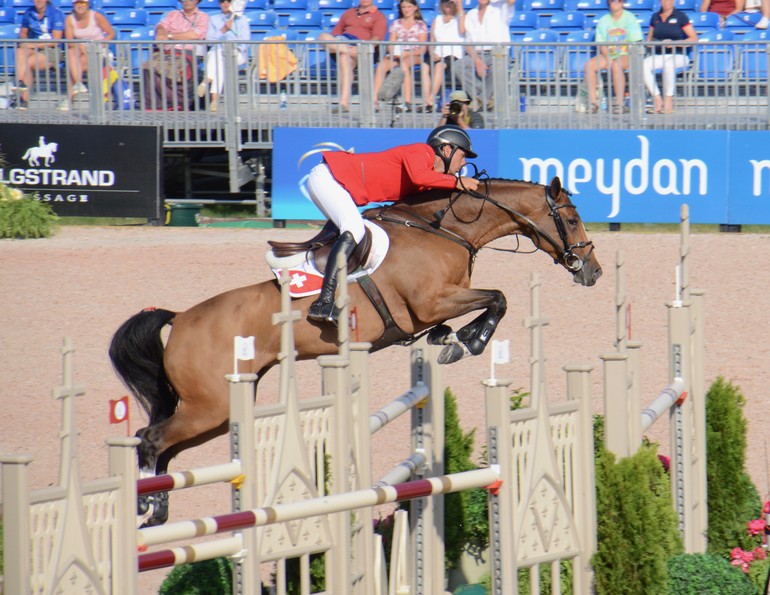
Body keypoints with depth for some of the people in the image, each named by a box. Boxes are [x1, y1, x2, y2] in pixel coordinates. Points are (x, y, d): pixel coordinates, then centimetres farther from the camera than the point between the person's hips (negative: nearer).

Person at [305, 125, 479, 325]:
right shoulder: (421, 151, -11)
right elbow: (417, 176, -31)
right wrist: (456, 182, -22)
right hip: (326, 177, -11)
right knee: (354, 228, -27)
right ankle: (324, 303, -38)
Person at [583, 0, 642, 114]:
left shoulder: (630, 18, 0)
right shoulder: (604, 20, 10)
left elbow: (634, 43, -6)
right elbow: (601, 44, 5)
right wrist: (608, 58, -13)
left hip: (626, 55, -4)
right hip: (608, 54, 4)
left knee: (616, 66, -37)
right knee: (589, 65, -23)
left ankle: (620, 103, -32)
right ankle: (592, 102, -24)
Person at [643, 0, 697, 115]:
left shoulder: (681, 16, 2)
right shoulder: (655, 17, 16)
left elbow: (694, 38, -3)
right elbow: (649, 37, 26)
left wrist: (674, 43, -14)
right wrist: (650, 43, 1)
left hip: (678, 55, -4)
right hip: (658, 55, 4)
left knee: (668, 65, -40)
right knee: (644, 65, -28)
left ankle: (668, 102, -28)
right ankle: (658, 101, -26)